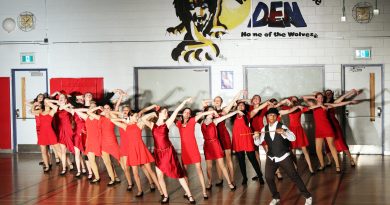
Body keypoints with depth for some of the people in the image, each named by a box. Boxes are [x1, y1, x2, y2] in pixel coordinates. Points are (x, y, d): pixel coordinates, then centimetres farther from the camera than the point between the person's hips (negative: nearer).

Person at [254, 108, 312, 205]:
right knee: (268, 177, 0)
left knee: (294, 176, -2)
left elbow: (293, 138, -21)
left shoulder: (282, 127, -10)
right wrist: (256, 136, -22)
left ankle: (307, 196, 8)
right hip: (271, 158, 4)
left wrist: (284, 132, -40)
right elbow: (258, 142, 1)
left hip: (284, 157, -4)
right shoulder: (264, 129, 1)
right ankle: (276, 197, 22)